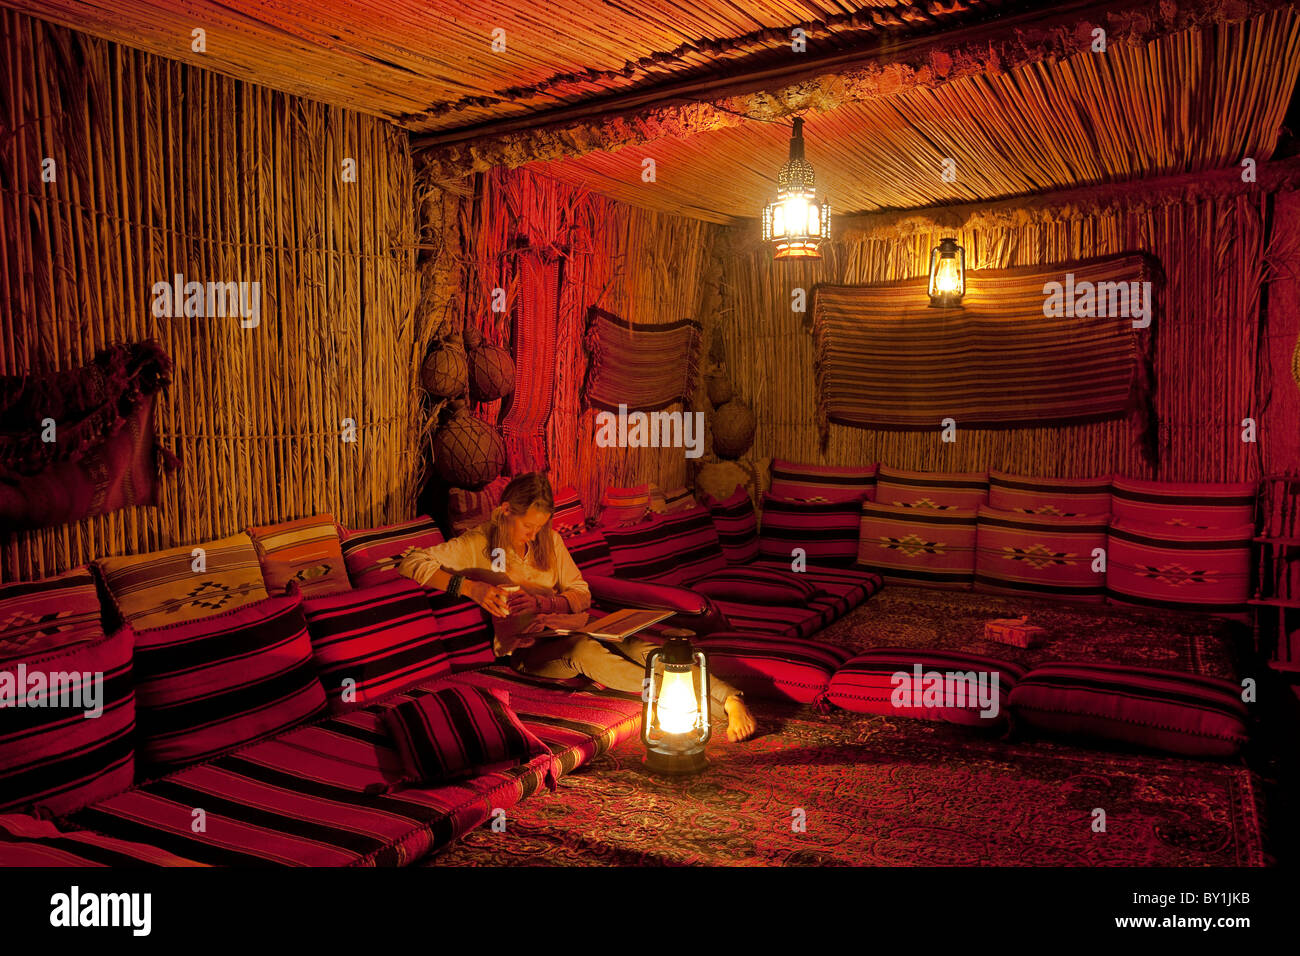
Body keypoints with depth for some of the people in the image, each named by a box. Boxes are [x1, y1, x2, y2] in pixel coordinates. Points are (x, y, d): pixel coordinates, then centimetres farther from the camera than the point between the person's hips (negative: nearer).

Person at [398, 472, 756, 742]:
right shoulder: (479, 544, -5)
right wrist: (470, 586, -30)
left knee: (634, 646, -27)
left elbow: (581, 595, 6)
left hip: (563, 631, 5)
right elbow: (411, 563, -16)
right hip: (522, 649, -5)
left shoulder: (550, 541, 9)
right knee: (585, 652, -37)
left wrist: (539, 603, -15)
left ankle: (729, 697, -40)